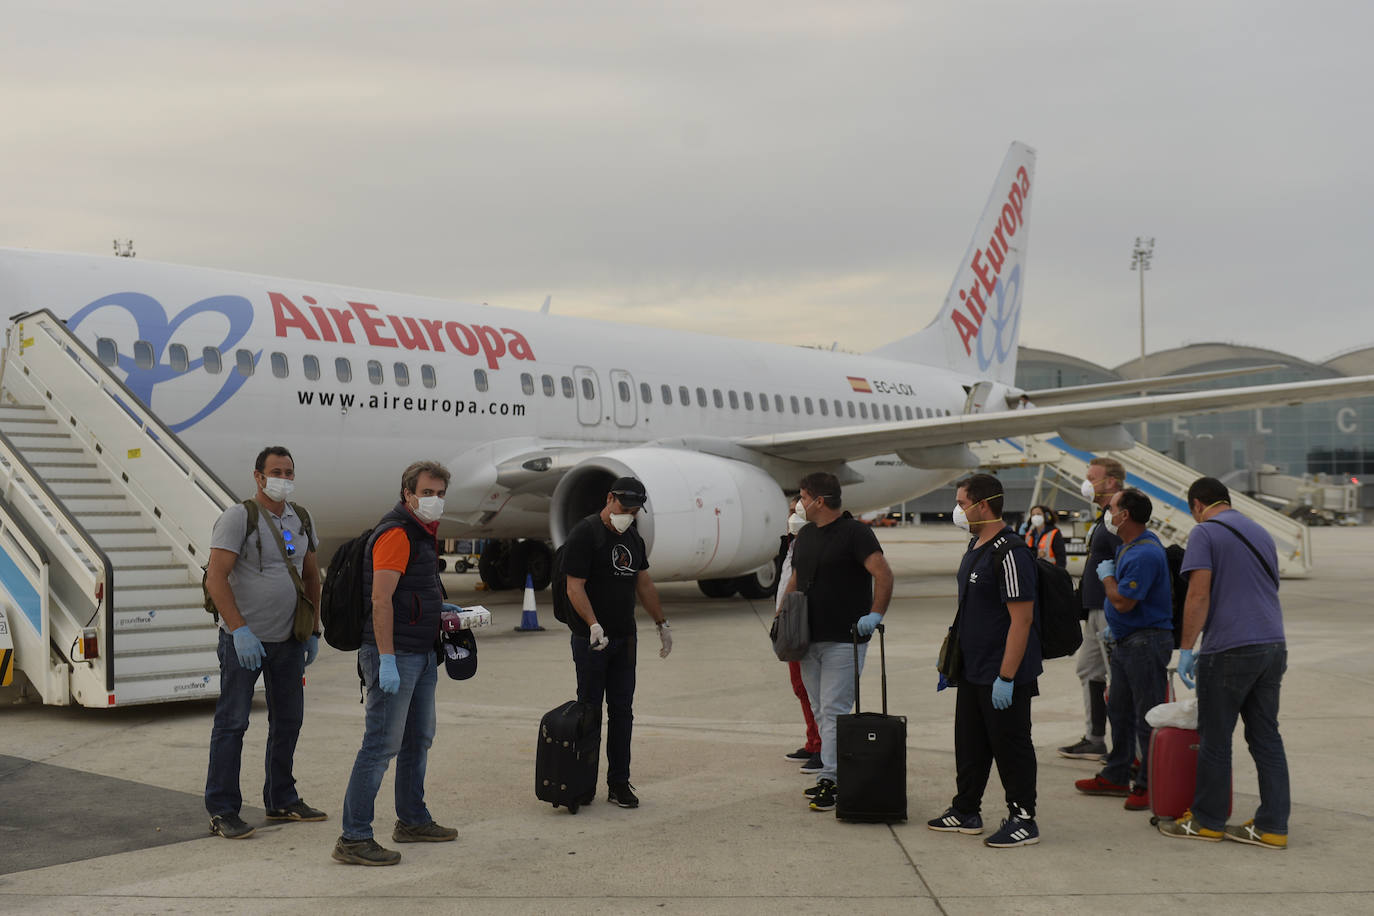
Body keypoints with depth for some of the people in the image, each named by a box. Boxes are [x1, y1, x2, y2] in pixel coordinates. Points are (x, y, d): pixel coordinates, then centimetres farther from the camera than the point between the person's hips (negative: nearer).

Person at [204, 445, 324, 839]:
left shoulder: (301, 521, 10)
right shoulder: (237, 518, -11)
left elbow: (311, 576, 20)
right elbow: (216, 579, -17)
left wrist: (313, 630, 15)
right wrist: (240, 630, -23)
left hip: (288, 640, 7)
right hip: (244, 640, -7)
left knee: (288, 720, 14)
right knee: (232, 722, -3)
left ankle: (281, 800, 27)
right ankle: (222, 811, 4)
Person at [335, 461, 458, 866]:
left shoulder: (424, 533, 16)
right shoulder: (396, 533, -15)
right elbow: (381, 599, -22)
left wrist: (440, 610, 15)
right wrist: (386, 660, -26)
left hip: (422, 655, 11)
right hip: (395, 654, -11)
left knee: (418, 739, 18)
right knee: (382, 744, -10)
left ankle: (412, 820, 31)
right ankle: (353, 838, -8)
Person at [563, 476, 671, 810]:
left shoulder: (633, 538, 13)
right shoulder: (585, 533, -10)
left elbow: (644, 584, 22)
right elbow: (575, 586, -16)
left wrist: (662, 623, 22)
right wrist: (594, 625, -26)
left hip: (625, 638, 7)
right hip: (591, 639, -7)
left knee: (622, 711, 7)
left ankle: (619, 783, 12)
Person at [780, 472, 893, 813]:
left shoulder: (855, 532, -9)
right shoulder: (805, 535, 16)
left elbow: (884, 574, -17)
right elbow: (795, 580, 22)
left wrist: (876, 614, -26)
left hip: (844, 639, -8)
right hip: (809, 638, 8)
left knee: (833, 710, -9)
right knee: (820, 711, 10)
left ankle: (830, 778, -7)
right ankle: (841, 774, 17)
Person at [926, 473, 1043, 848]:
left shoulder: (1010, 553, -20)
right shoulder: (976, 547, 11)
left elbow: (1022, 619, -23)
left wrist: (1006, 678, -24)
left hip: (1003, 675, -10)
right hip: (972, 670, 10)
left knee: (1010, 746, 1)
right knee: (970, 745, 17)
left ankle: (1023, 820, 13)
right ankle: (966, 812, 29)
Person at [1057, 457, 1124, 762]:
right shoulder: (1103, 518, 15)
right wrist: (1086, 605, 22)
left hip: (1112, 611, -11)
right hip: (1096, 610, 11)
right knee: (1088, 669, 15)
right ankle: (1094, 740, 22)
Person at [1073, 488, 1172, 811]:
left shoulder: (1145, 554, -22)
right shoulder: (1127, 546, 11)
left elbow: (1122, 601, -24)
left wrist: (1106, 575, -8)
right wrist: (1114, 627, 18)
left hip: (1147, 642, -11)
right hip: (1125, 639, 11)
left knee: (1148, 717, -4)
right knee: (1119, 710, 17)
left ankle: (1150, 785, 3)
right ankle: (1116, 777, 28)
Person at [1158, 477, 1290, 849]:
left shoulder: (1205, 533, -5)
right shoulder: (1260, 533, 18)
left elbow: (1199, 595, -14)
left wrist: (1186, 648, -9)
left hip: (1229, 650, -7)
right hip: (1273, 646, 7)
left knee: (1214, 739, 4)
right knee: (1267, 737, 10)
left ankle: (1207, 821, 12)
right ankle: (1272, 826, 10)